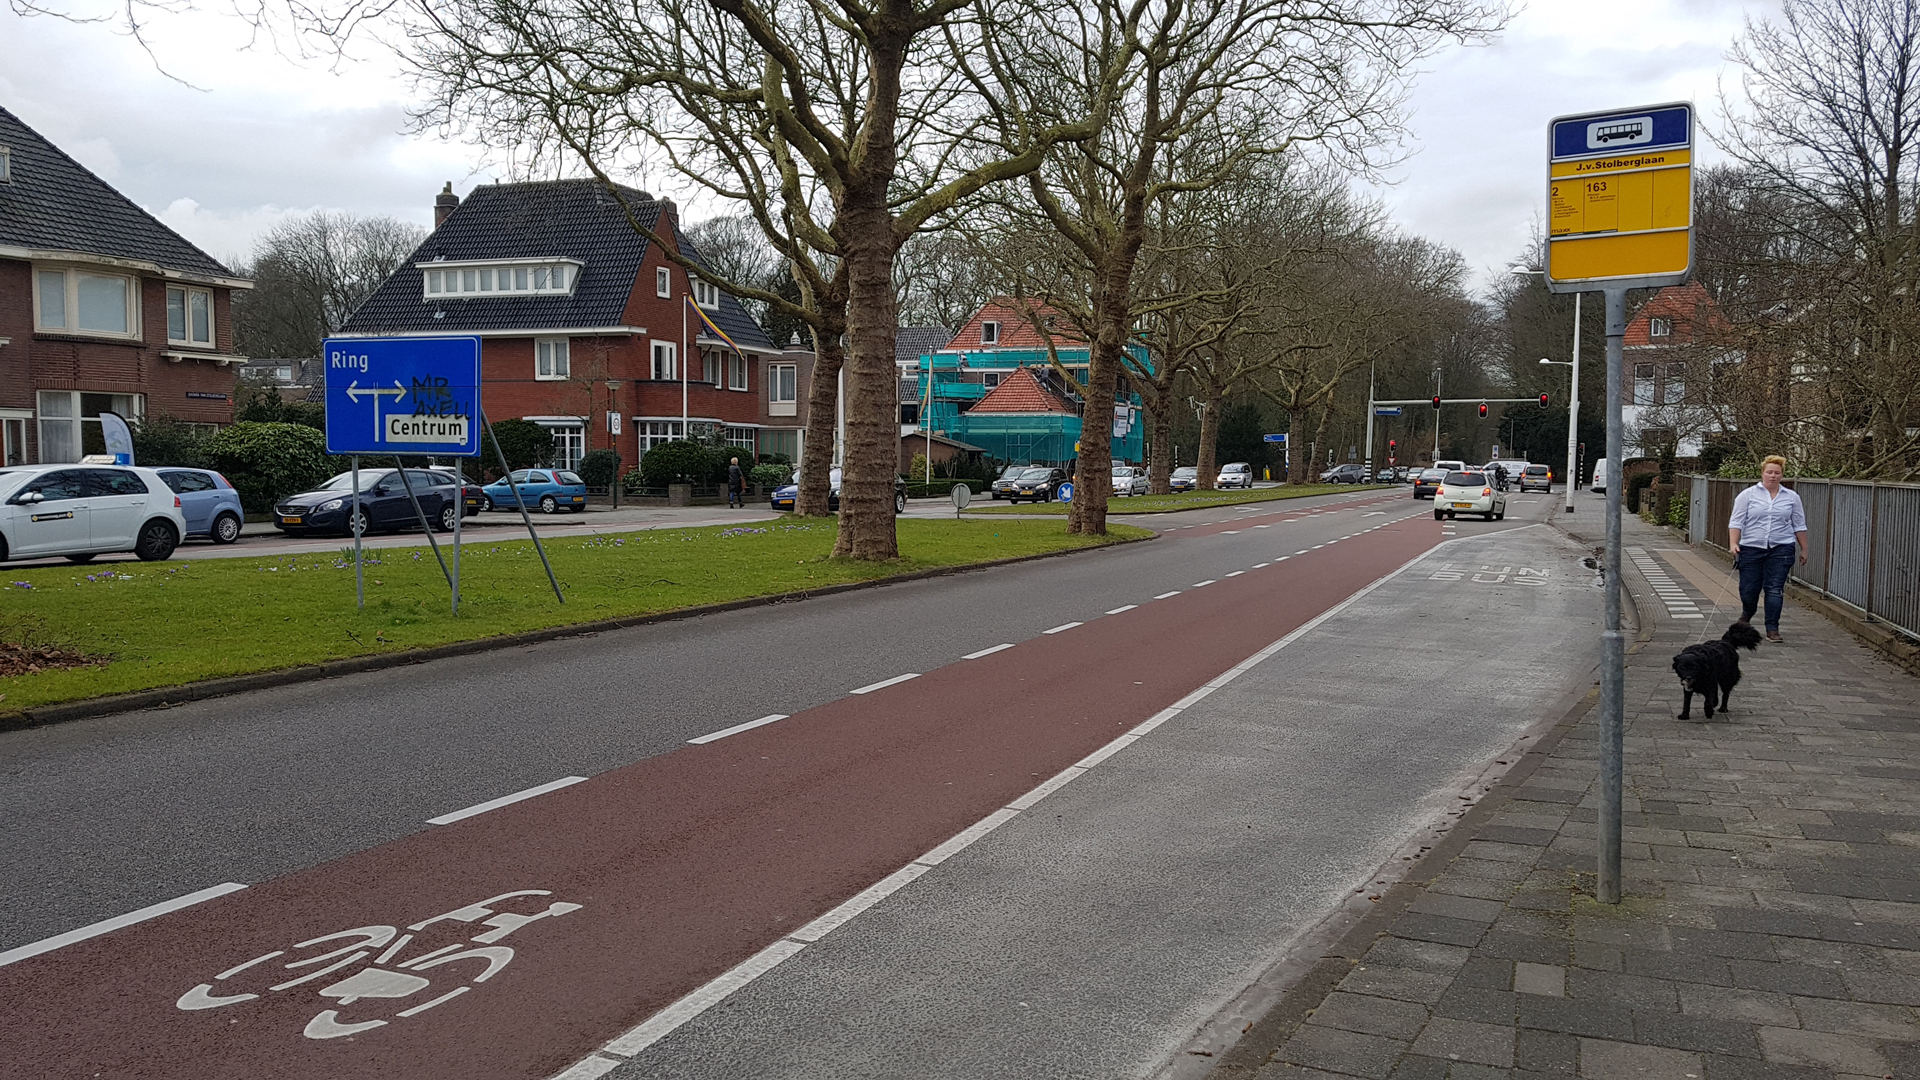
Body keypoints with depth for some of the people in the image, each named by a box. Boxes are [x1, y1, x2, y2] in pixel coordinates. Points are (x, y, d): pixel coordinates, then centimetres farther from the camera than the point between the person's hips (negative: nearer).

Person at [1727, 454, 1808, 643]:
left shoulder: (1792, 497, 8)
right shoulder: (1747, 495, 1)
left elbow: (1799, 526, 12)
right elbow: (1736, 521, -2)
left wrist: (1804, 550, 11)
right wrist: (1733, 544, -12)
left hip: (1781, 550, 1)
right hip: (1751, 549, -1)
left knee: (1775, 589, -5)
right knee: (1749, 589, 4)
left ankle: (1772, 629, -2)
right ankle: (1747, 614, 34)